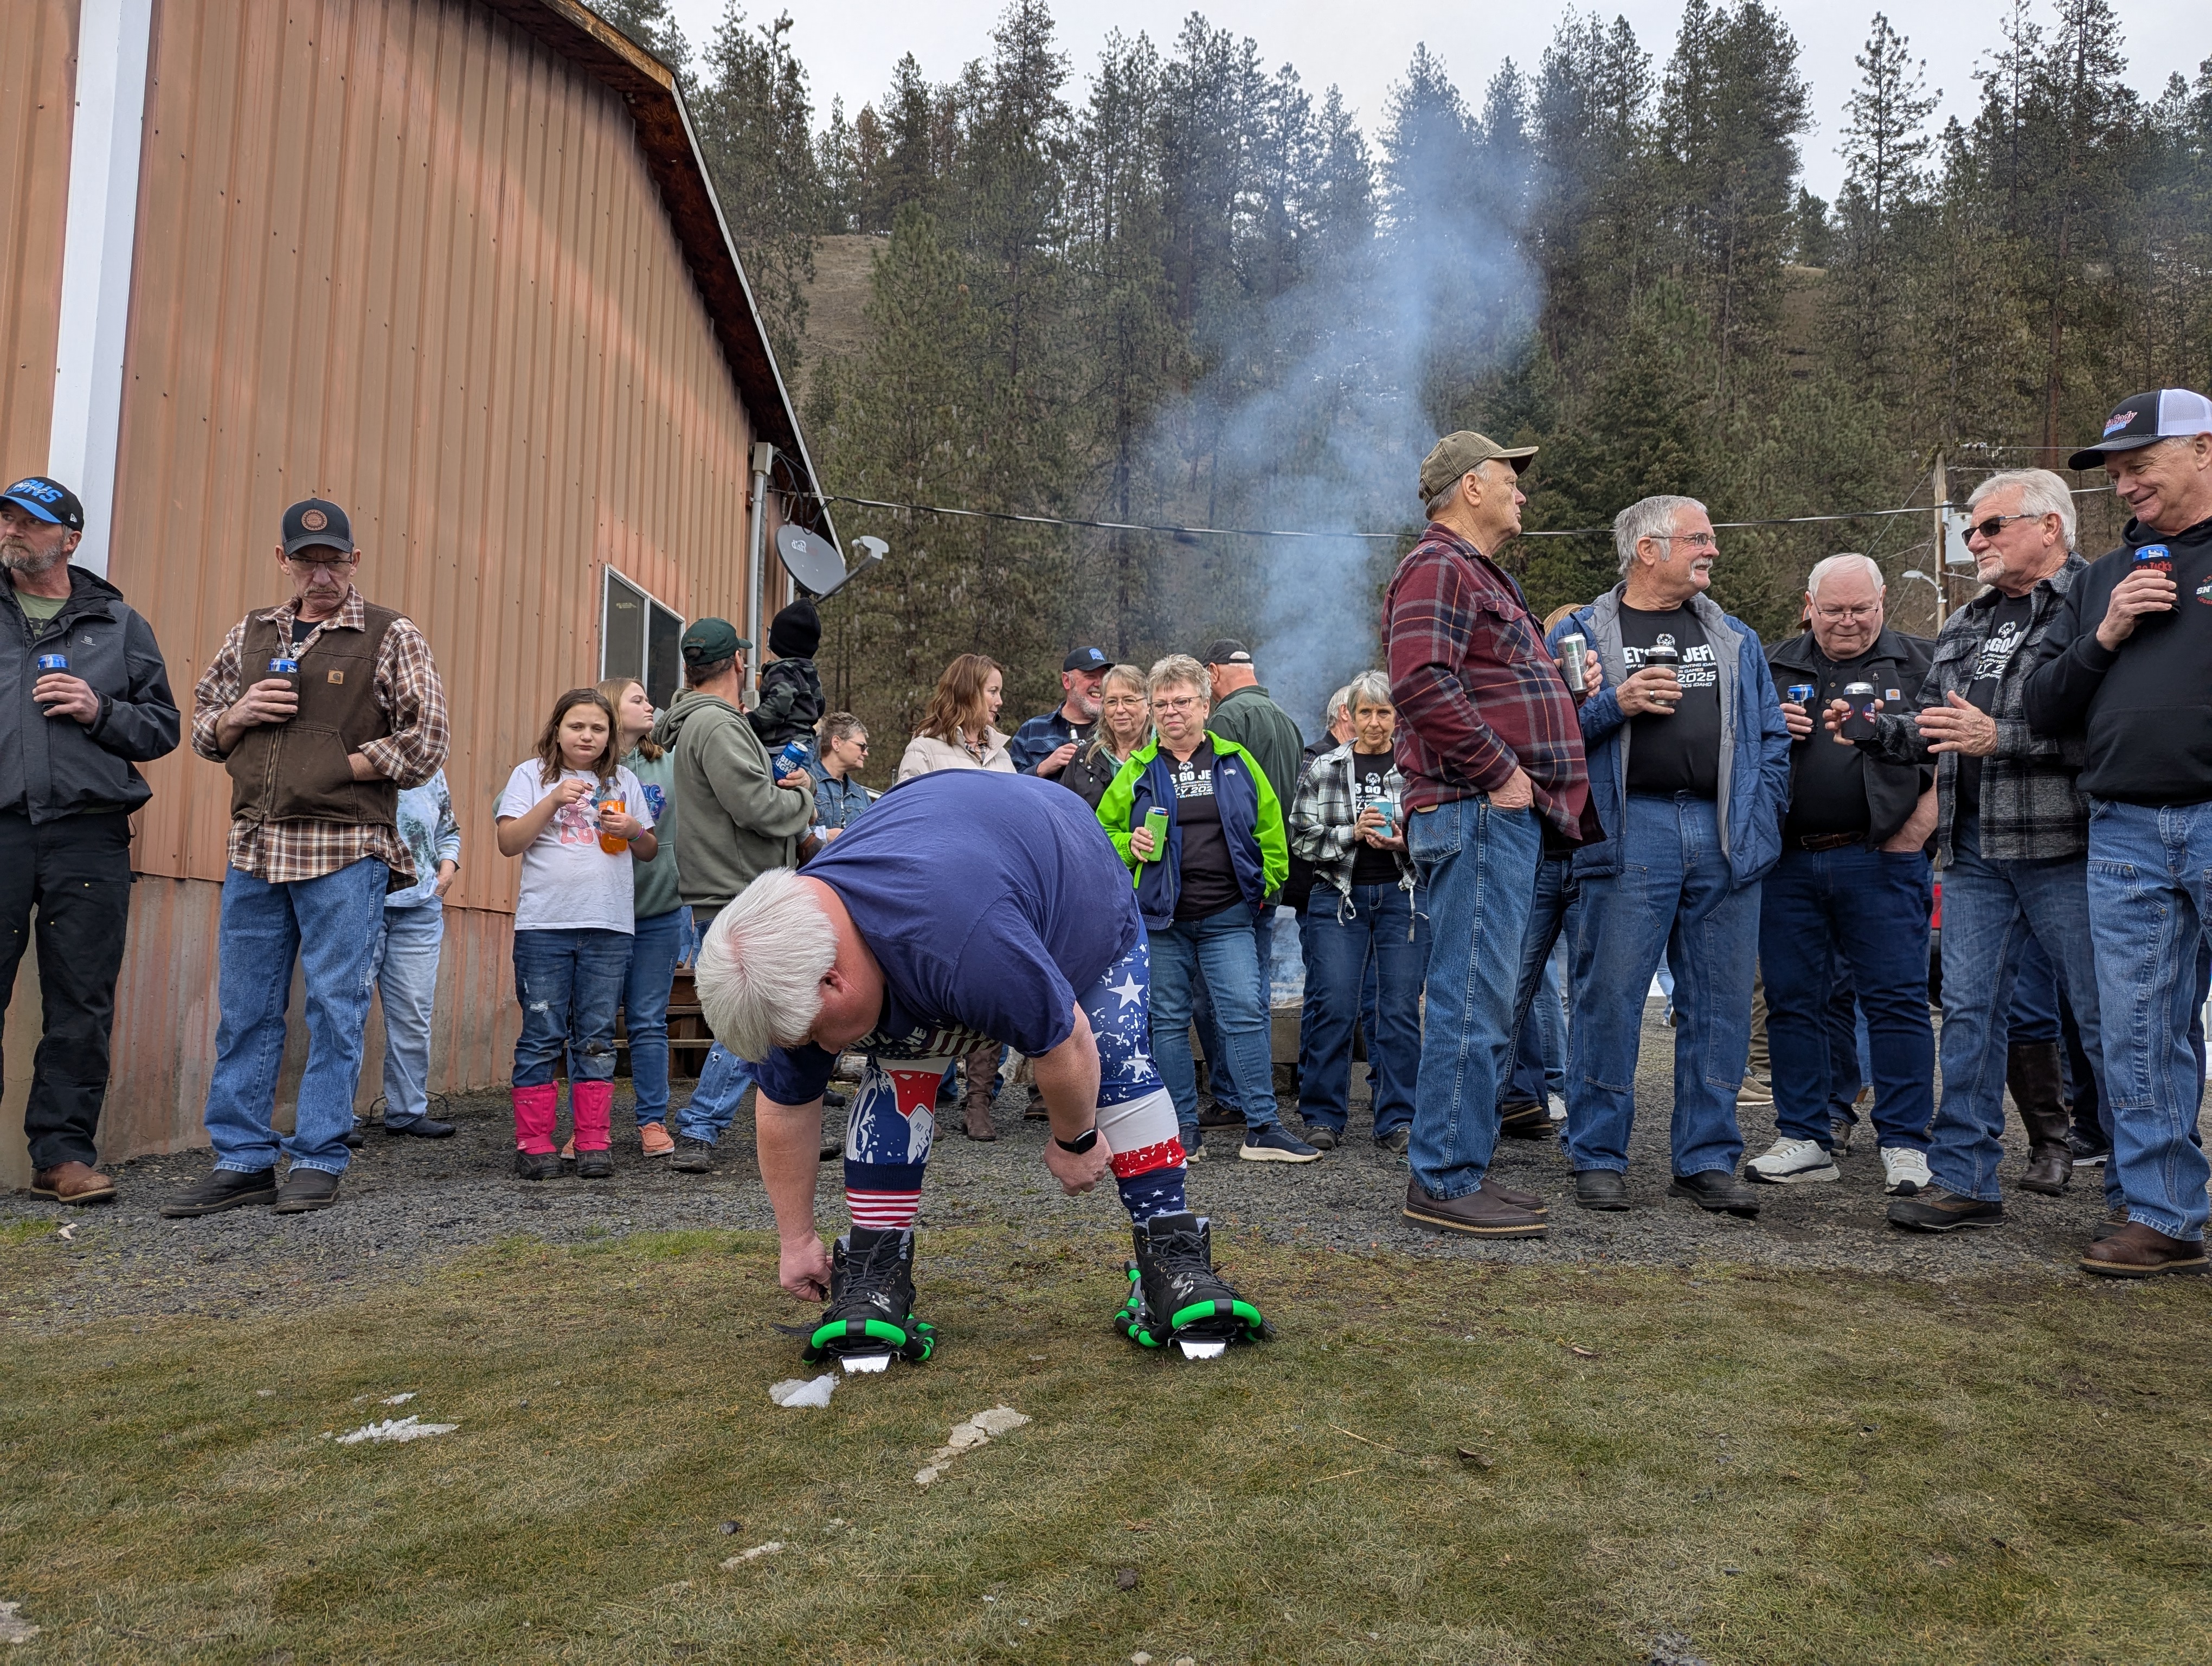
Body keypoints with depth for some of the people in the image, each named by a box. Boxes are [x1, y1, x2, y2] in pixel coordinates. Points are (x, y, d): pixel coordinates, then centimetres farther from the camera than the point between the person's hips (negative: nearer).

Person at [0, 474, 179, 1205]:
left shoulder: (119, 625, 14)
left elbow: (163, 728, 12)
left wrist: (100, 712, -5)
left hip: (89, 837, 0)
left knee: (81, 1007, 1)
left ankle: (63, 1152, 9)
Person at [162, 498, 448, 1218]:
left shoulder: (391, 637, 2)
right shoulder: (250, 636, 16)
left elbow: (423, 746, -4)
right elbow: (202, 729, 22)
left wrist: (335, 769, -7)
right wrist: (238, 716, 1)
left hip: (345, 850, -5)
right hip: (253, 846, 5)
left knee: (335, 1008, -1)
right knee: (245, 1009, 7)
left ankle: (318, 1160, 8)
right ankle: (243, 1161, 16)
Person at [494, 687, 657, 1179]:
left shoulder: (624, 782, 15)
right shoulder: (532, 775, 7)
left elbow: (649, 852, 18)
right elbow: (508, 842, -3)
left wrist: (634, 830, -3)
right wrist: (553, 801, -13)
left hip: (610, 929, 2)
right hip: (544, 926, -2)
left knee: (597, 1039, 5)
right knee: (542, 1036, 0)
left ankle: (594, 1144, 9)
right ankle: (534, 1144, 7)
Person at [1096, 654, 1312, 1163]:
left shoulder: (1237, 762, 7)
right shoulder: (1139, 770, 6)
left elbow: (1269, 828, 11)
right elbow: (1104, 828, 12)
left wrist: (1267, 884, 6)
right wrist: (1129, 846, -8)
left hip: (1227, 917, 0)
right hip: (1160, 917, 1)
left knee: (1246, 1013, -6)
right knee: (1169, 1021, 5)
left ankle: (1262, 1127, 0)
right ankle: (1183, 1129, 15)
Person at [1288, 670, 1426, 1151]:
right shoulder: (1322, 770, 5)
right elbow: (1302, 840, 1)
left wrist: (1405, 843, -11)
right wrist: (1353, 832, -14)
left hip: (1404, 898, 1)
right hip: (1338, 898, 0)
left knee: (1400, 1009, -1)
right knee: (1333, 1006, -4)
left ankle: (1397, 1120, 9)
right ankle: (1322, 1117, 9)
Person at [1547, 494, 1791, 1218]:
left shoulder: (1736, 639, 20)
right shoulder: (1584, 632, 8)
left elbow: (1772, 735, 18)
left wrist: (1761, 816, 6)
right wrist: (1615, 706, -14)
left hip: (1725, 839, 4)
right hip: (1630, 831, -4)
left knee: (1720, 1003, 5)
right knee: (1609, 997, -4)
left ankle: (1708, 1161, 15)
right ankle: (1599, 1158, 6)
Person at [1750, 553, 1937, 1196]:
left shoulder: (1920, 663, 7)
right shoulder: (1772, 667, 14)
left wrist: (1913, 836, -7)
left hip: (1880, 860, -3)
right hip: (1788, 860, 3)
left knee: (1897, 1001, -2)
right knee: (1793, 1000, 6)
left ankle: (1905, 1145, 7)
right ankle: (1804, 1140, 15)